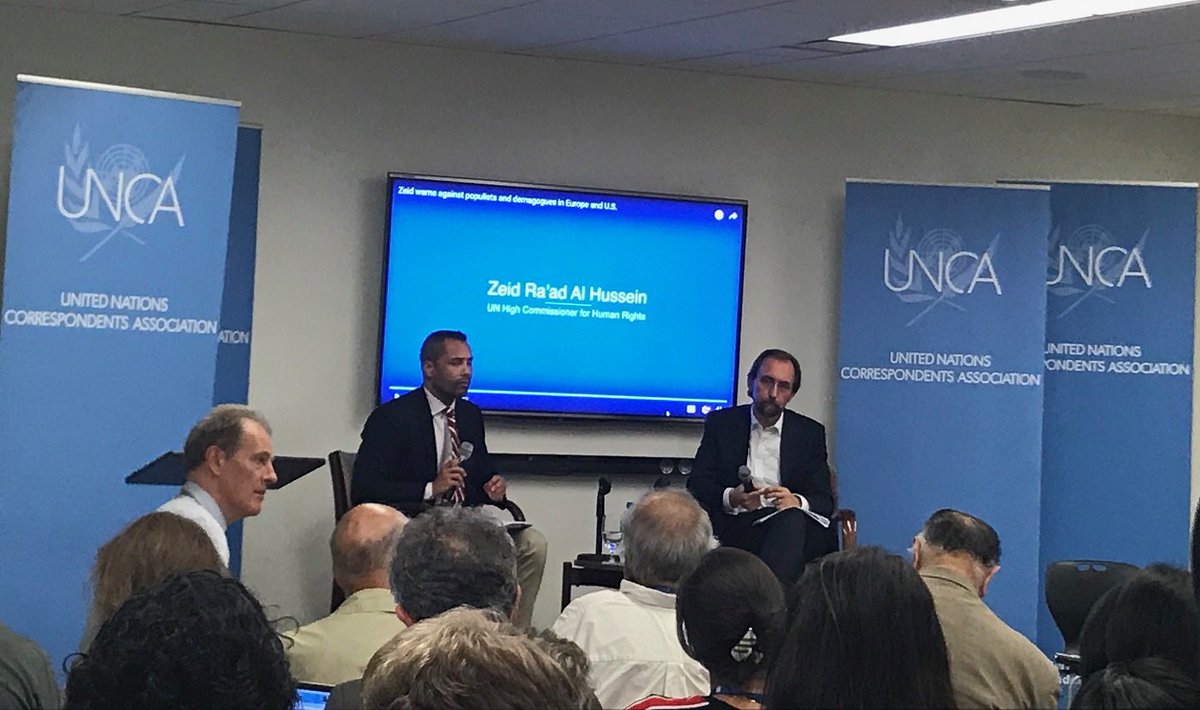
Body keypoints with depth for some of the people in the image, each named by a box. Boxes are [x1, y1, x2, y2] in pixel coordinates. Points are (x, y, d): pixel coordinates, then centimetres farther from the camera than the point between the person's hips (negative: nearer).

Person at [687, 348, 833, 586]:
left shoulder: (810, 432, 15)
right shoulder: (721, 423, 15)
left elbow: (824, 500, 8)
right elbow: (697, 486, 7)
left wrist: (797, 502, -17)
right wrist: (730, 498, -16)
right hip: (734, 528, 0)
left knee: (791, 518, -36)